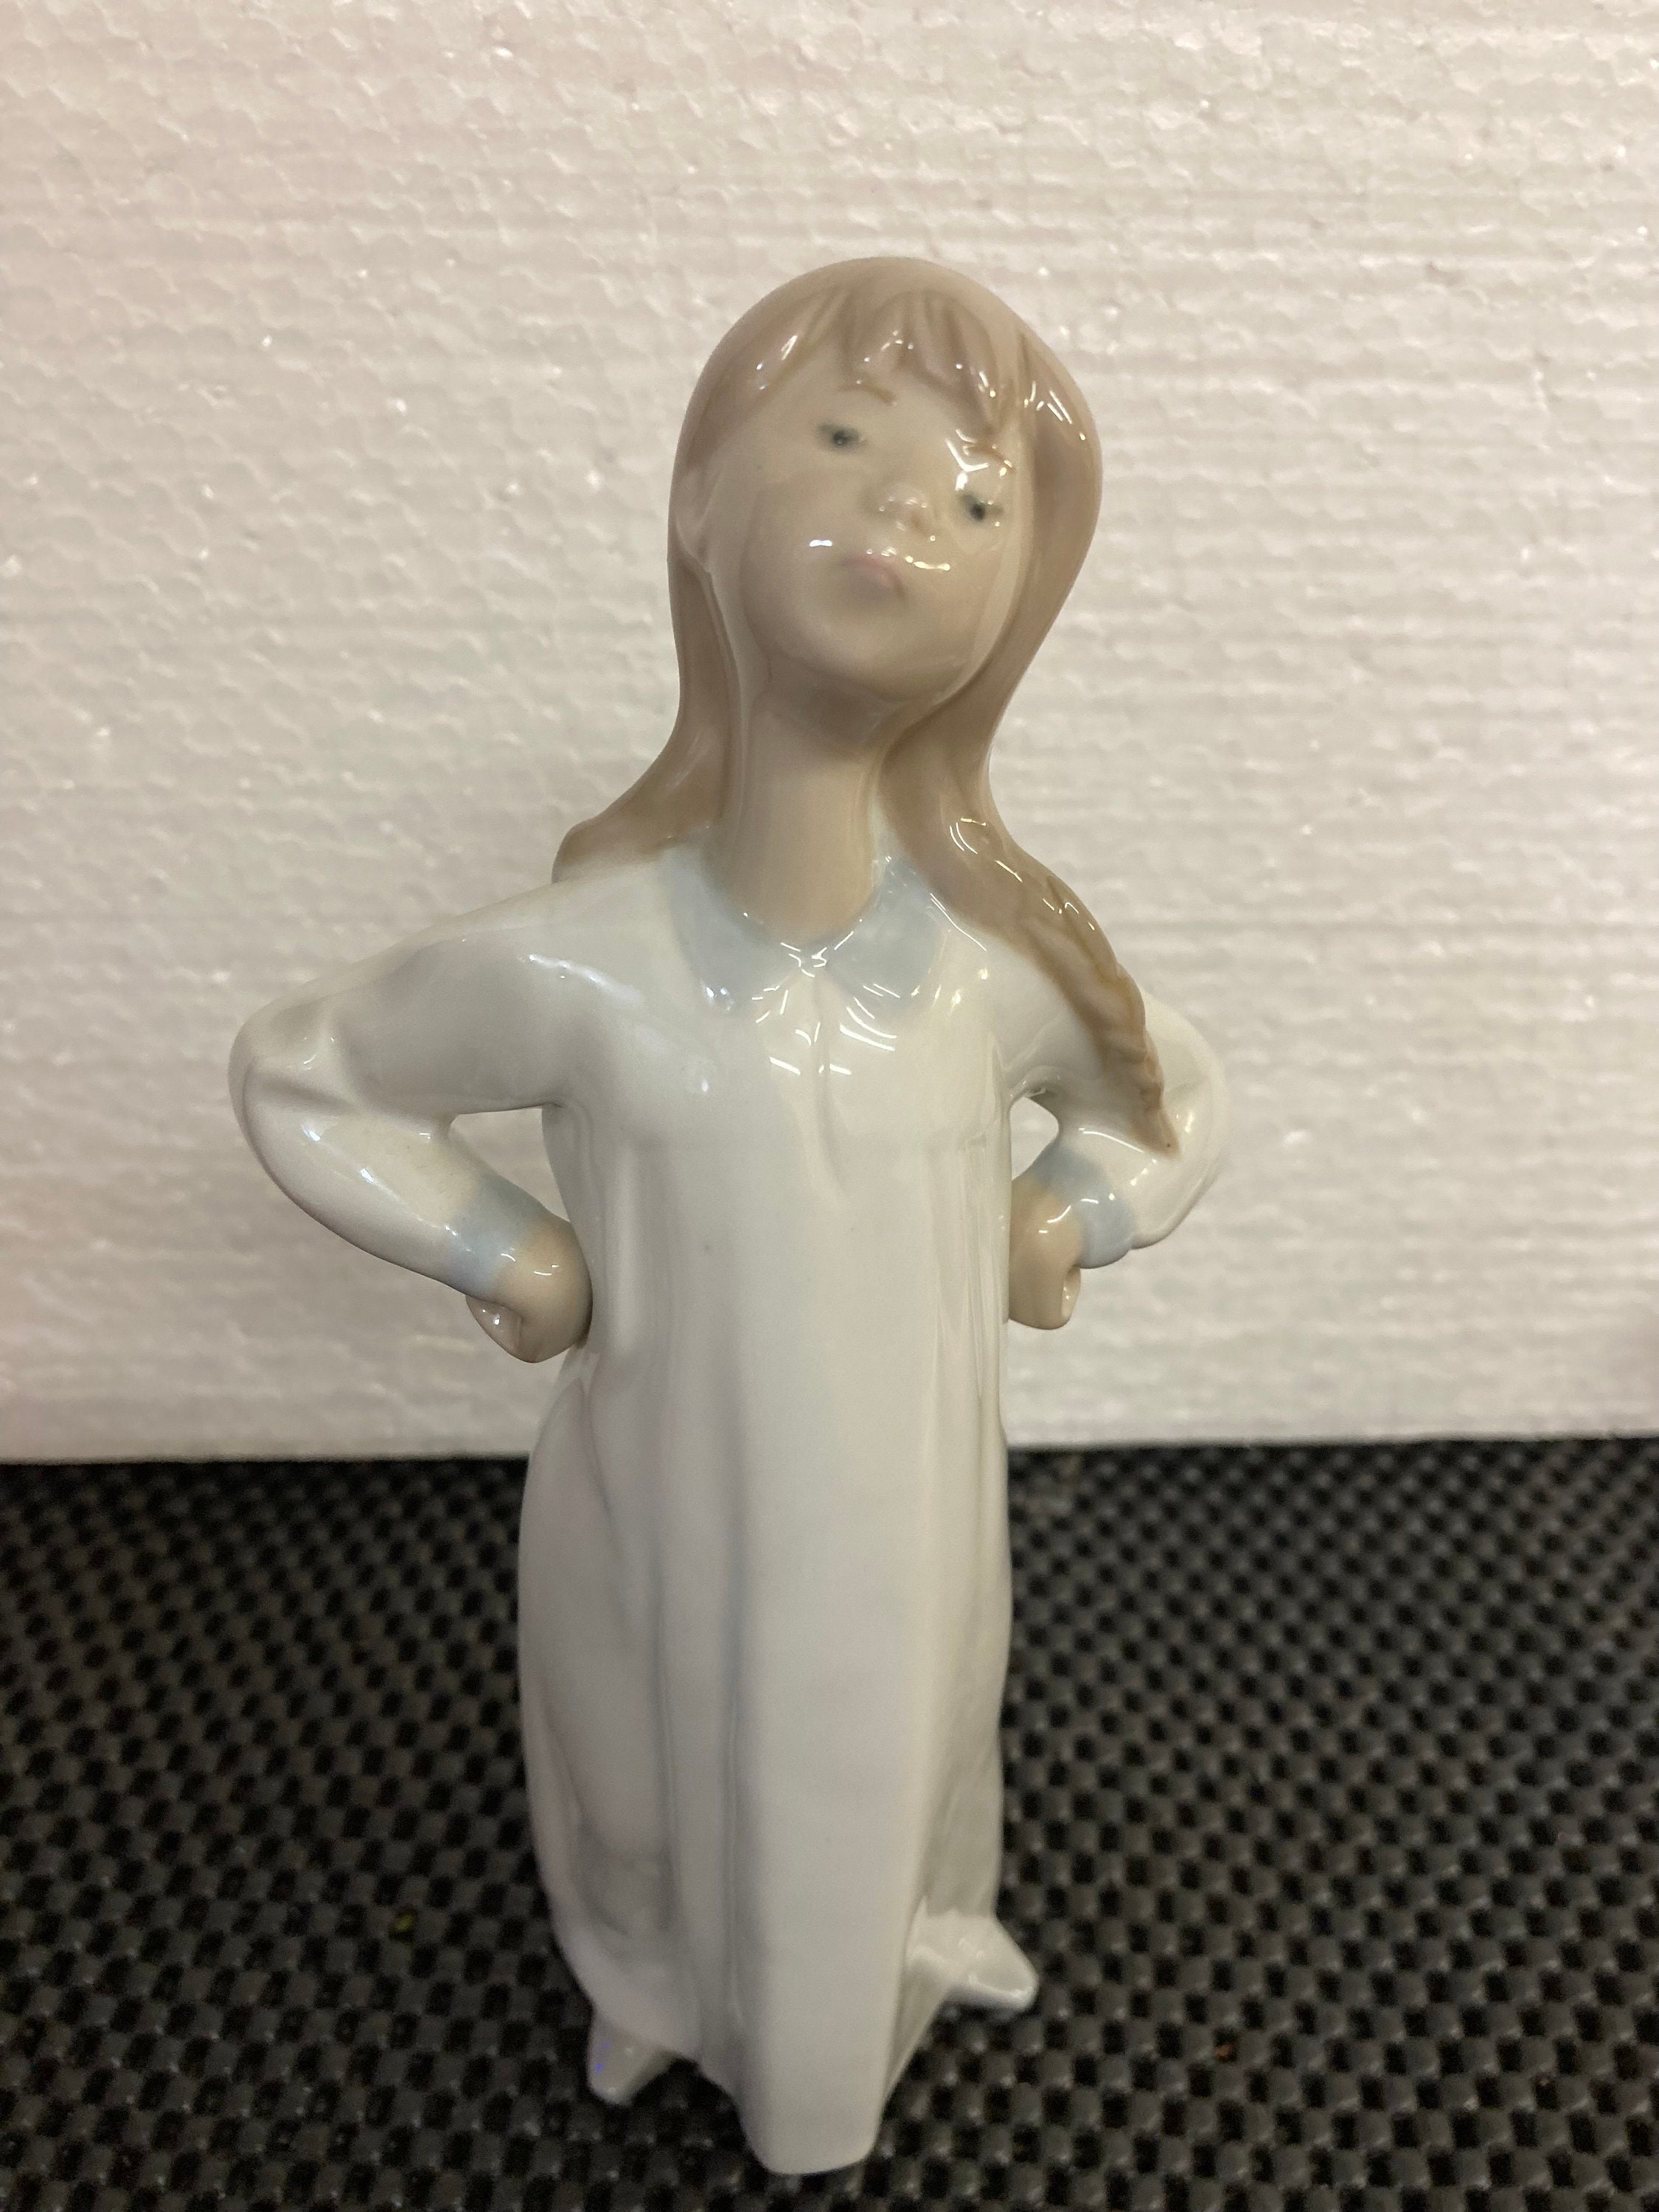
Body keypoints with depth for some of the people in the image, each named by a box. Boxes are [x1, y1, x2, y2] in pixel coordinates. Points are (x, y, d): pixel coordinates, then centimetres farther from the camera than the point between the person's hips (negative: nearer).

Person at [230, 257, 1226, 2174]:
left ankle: (899, 1958, 66)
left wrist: (1064, 1226, -10)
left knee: (886, 1785, 30)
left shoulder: (1001, 967, -17)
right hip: (668, 1532, -1)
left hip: (900, 1530, 2)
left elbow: (1174, 1096, 6)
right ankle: (651, 1985, 64)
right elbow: (293, 1073, -6)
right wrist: (496, 1255, -13)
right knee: (667, 1804, 28)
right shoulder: (574, 961, -25)